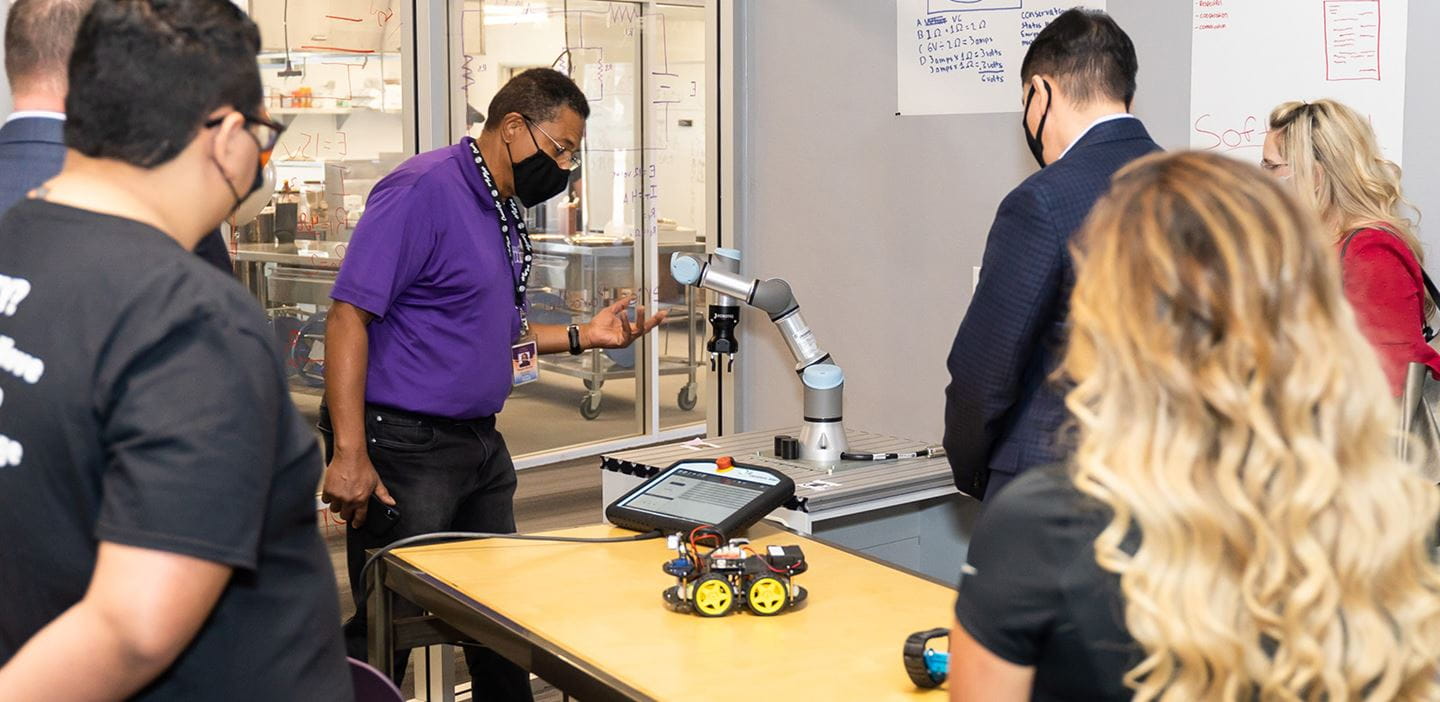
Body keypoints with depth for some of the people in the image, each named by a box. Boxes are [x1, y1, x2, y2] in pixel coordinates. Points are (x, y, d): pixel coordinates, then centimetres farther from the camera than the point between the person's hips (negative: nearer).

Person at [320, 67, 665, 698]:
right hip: (404, 445, -9)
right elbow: (349, 316, -20)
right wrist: (350, 453, -25)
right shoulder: (424, 189, -15)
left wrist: (584, 336, 11)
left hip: (481, 443, 9)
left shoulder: (505, 213, 14)